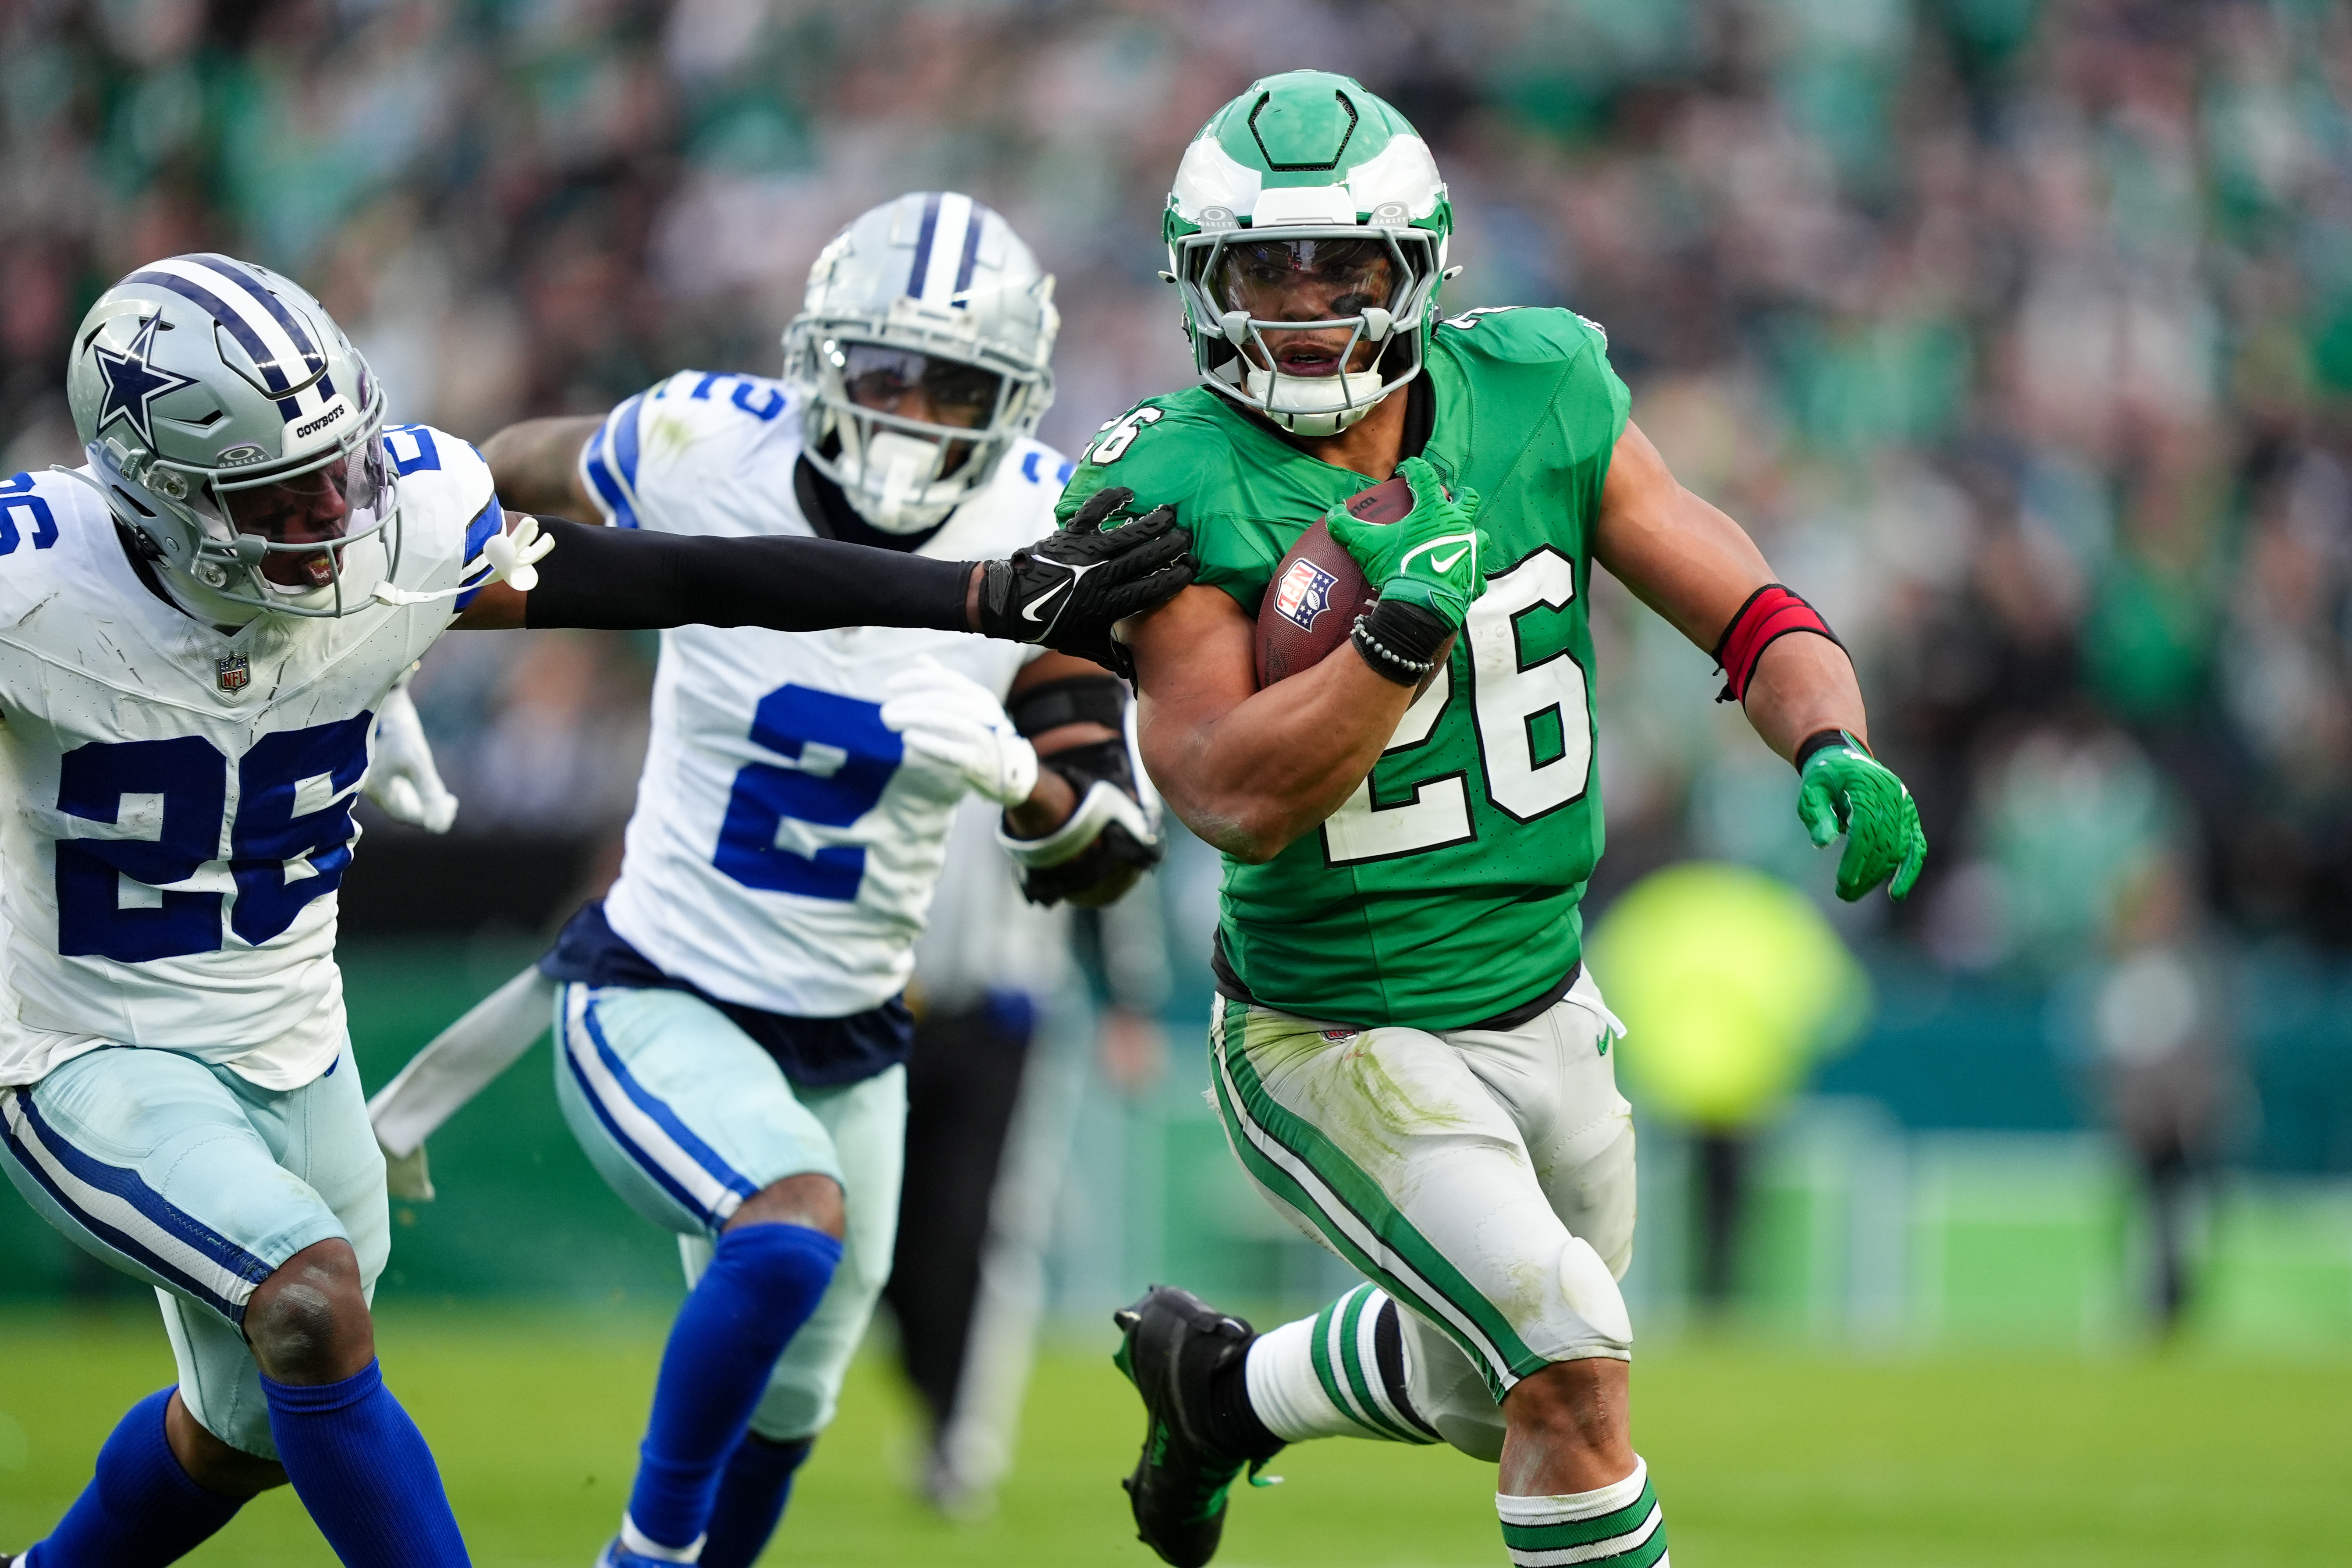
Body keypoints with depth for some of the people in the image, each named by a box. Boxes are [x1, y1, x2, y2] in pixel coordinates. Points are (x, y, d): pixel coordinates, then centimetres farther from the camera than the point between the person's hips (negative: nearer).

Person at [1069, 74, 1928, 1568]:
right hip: (1335, 1040, -6)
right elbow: (1237, 802, -26)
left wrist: (1835, 752, -25)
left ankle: (1217, 1382, 50)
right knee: (1574, 1366, -20)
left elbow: (1756, 614, -5)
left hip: (1544, 1015, 6)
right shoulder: (1182, 495, -18)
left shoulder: (1538, 405, -6)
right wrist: (1405, 636, -35)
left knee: (1506, 1393, 24)